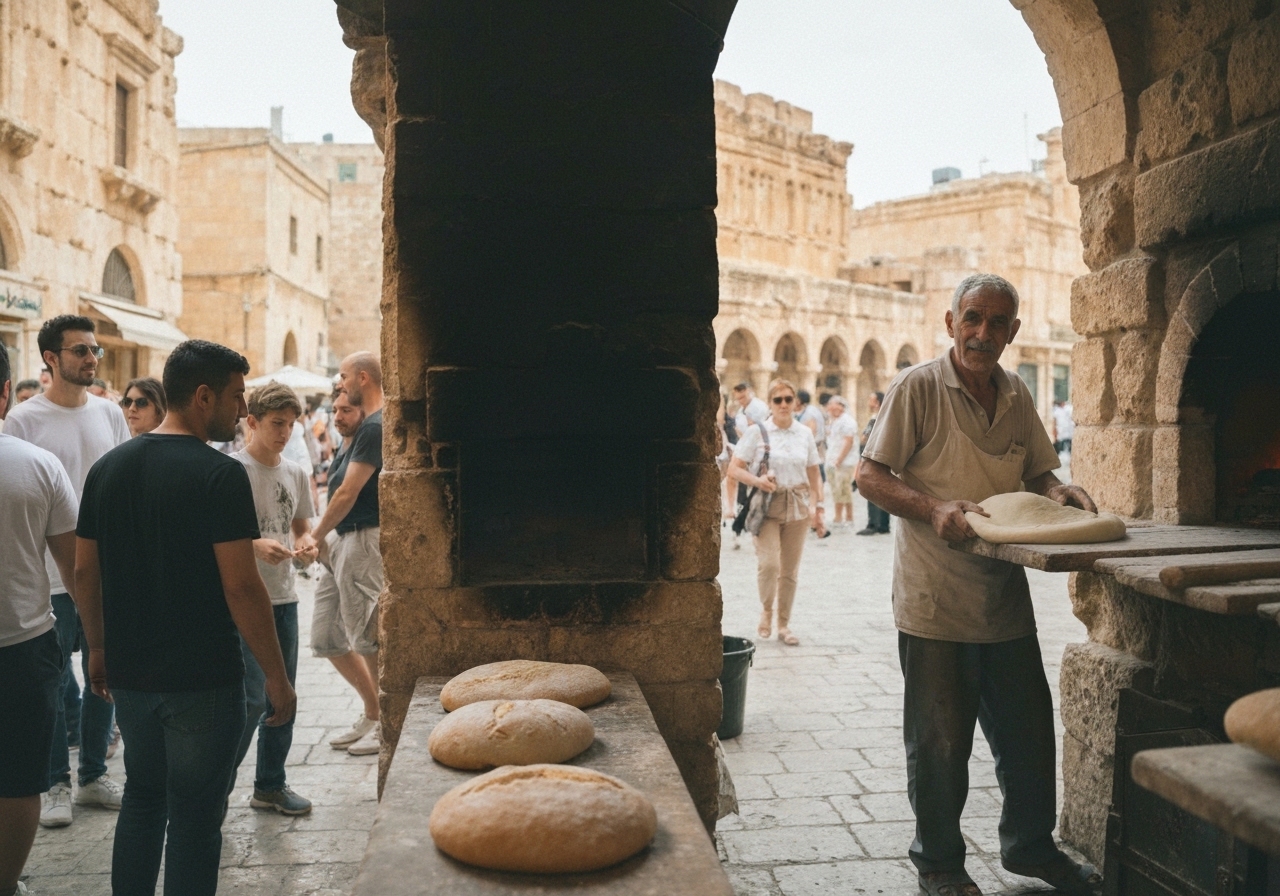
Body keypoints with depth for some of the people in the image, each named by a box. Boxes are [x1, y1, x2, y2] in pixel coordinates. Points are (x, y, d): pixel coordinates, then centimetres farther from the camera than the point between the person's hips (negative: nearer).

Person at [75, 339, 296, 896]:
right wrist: (276, 677, -12)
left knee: (141, 800, 23)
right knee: (194, 817, 6)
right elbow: (240, 586, -20)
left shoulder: (107, 468, 4)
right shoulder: (220, 474, -17)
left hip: (130, 675, 6)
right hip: (201, 681, -6)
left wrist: (99, 649, 21)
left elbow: (85, 570, 9)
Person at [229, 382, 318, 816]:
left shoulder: (295, 473, 8)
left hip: (283, 598, 6)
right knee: (252, 699, -8)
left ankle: (271, 784, 27)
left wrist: (307, 548, -4)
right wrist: (256, 546, -25)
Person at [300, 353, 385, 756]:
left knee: (368, 639, -1)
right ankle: (372, 714, 25)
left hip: (364, 540, -11)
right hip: (344, 542, 11)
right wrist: (344, 428, 12)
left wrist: (316, 535, -6)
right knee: (327, 638, 13)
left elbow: (348, 493, -16)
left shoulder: (374, 427, -16)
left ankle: (384, 724, 13)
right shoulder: (366, 426, 16)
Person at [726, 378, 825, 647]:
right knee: (768, 563, -17)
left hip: (797, 508, 3)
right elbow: (734, 468, -4)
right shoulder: (757, 432, -2)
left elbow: (814, 476, 12)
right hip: (767, 507, -3)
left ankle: (784, 624, 21)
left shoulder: (805, 433, 8)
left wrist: (818, 507, 4)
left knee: (790, 570, 7)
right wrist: (757, 481, -21)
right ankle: (766, 610, 11)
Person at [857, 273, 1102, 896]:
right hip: (934, 600, -6)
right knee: (938, 740, 6)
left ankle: (1029, 845, 37)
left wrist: (1058, 491, -4)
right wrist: (934, 507, -25)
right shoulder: (918, 388, -9)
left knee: (1028, 728, 15)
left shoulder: (1017, 397, 10)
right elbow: (870, 475, -11)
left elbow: (1036, 473, 18)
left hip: (1005, 596, 6)